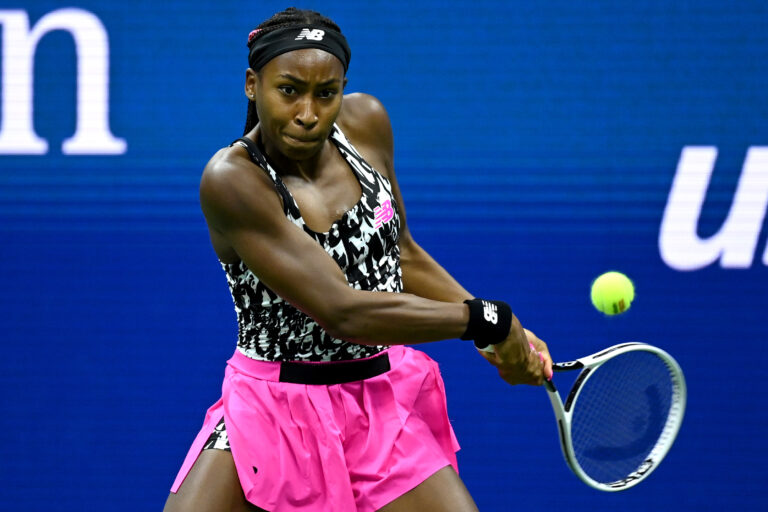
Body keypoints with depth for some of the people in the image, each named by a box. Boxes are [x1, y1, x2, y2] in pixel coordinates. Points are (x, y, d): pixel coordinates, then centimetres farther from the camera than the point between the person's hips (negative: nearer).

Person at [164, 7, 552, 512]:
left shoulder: (366, 124, -2)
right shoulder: (232, 180, -21)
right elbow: (343, 311, -27)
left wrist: (503, 336, 3)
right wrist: (485, 319, -20)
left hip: (387, 404, 4)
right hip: (272, 413, -4)